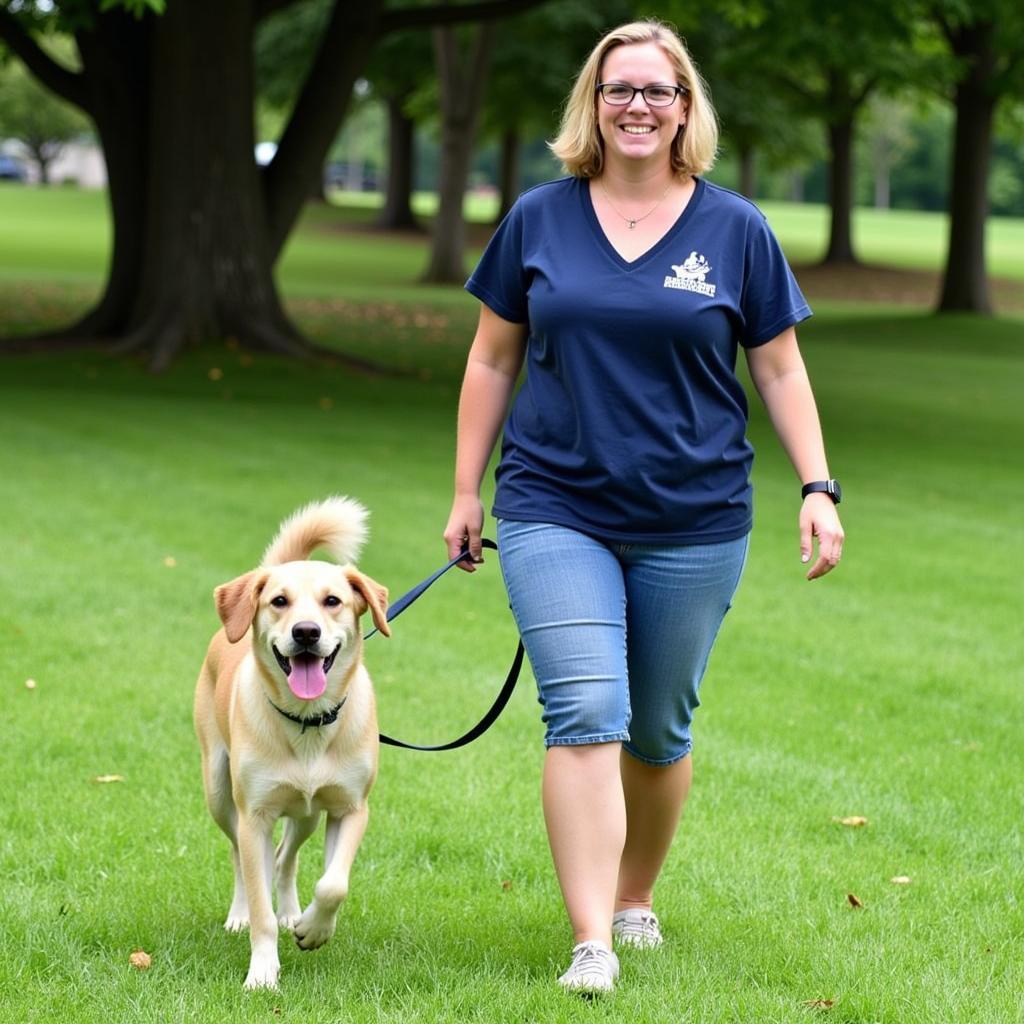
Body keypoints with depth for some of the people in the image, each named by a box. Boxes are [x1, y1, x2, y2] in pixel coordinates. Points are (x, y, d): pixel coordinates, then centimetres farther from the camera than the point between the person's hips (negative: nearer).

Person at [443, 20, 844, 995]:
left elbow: (779, 368, 7)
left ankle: (634, 899, 33)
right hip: (556, 512, -1)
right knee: (585, 717, -14)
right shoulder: (538, 219, 4)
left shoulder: (736, 230, 2)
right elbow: (493, 360, 10)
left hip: (693, 523, 1)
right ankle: (591, 944, -17)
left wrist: (818, 487, -1)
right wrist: (466, 492, 9)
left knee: (659, 730, 11)